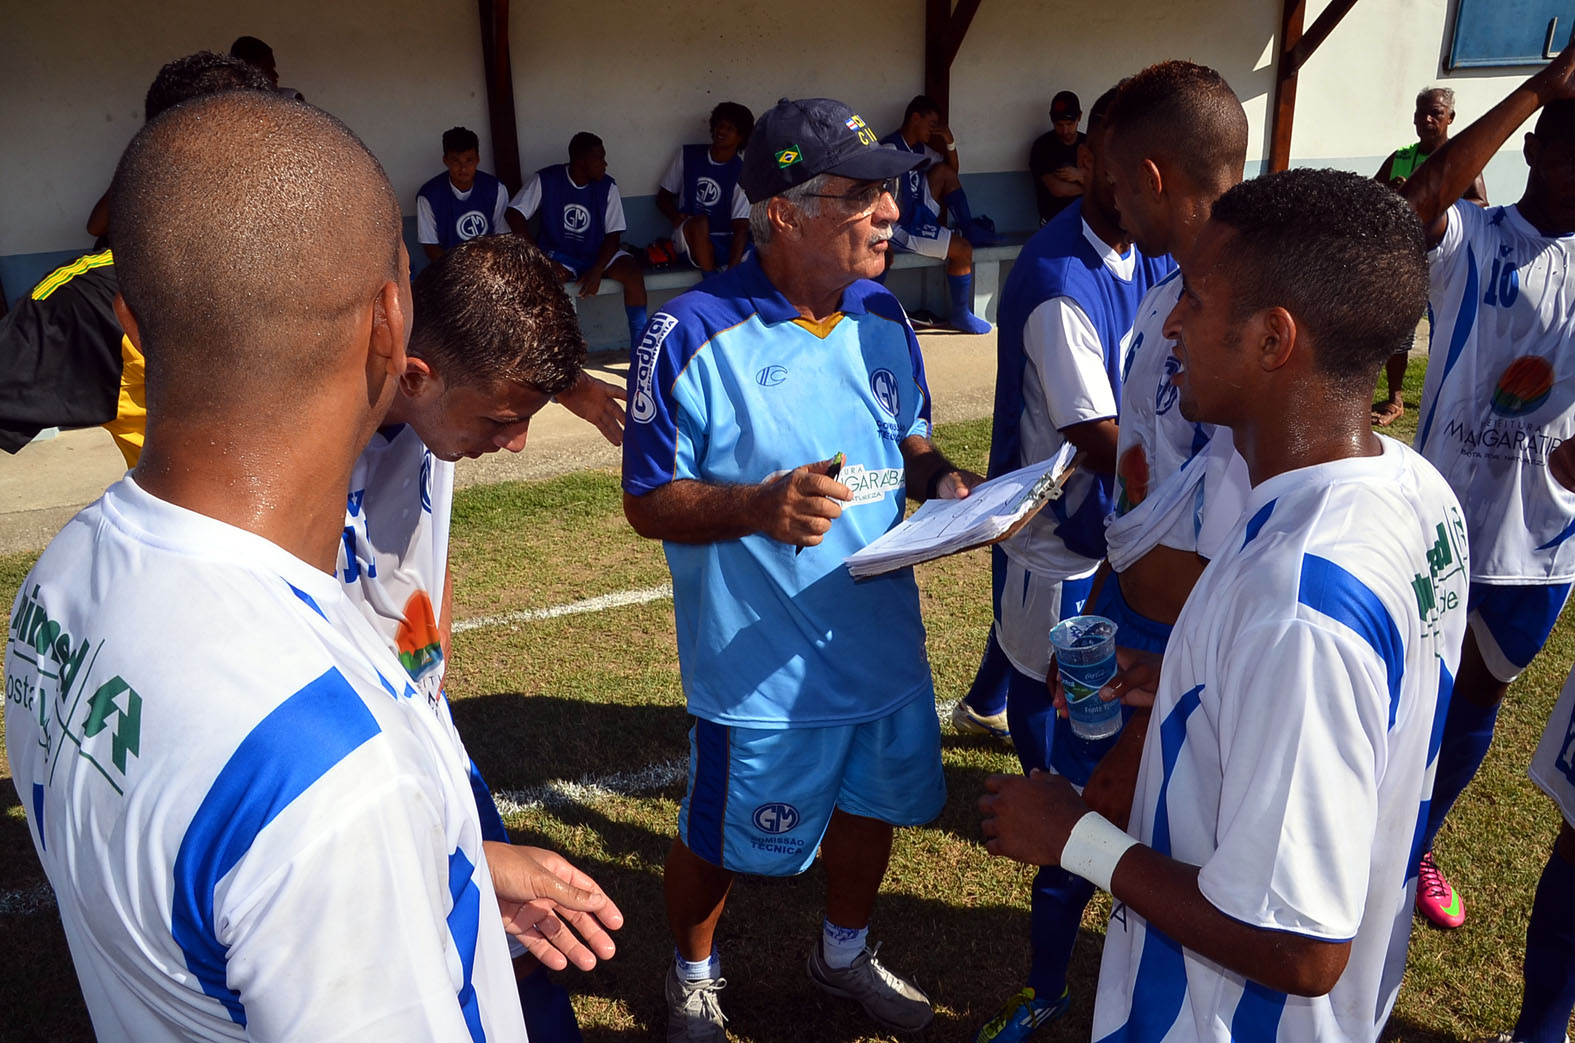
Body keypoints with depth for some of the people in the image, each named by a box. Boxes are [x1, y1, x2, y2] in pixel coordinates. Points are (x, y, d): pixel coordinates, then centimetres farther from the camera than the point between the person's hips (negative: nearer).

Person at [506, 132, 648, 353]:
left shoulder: (607, 186, -4)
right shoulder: (545, 179, -9)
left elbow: (613, 235, -6)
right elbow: (513, 214, -13)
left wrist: (597, 271, -23)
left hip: (598, 254, 2)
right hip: (559, 256, -2)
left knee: (632, 271, -27)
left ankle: (639, 342, -18)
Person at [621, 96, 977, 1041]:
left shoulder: (884, 318, 1)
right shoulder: (693, 334, -19)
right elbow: (648, 502, -15)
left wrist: (942, 479, -9)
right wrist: (758, 506, -32)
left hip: (884, 640, 6)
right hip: (761, 668, -6)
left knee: (870, 804, 24)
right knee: (723, 838, 14)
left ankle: (845, 953, 55)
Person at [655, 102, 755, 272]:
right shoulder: (687, 155, 2)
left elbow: (741, 227, -16)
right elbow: (663, 197, 12)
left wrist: (732, 271, -31)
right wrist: (675, 217, -13)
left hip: (724, 242, 0)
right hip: (690, 239, 0)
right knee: (700, 223, -35)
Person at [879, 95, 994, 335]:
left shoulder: (919, 147, 11)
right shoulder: (891, 148, -18)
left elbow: (953, 170, 21)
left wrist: (950, 143, 1)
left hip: (919, 213, 9)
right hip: (901, 227, -9)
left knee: (945, 171, 1)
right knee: (963, 250, -16)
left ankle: (969, 227, 7)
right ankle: (960, 315, -3)